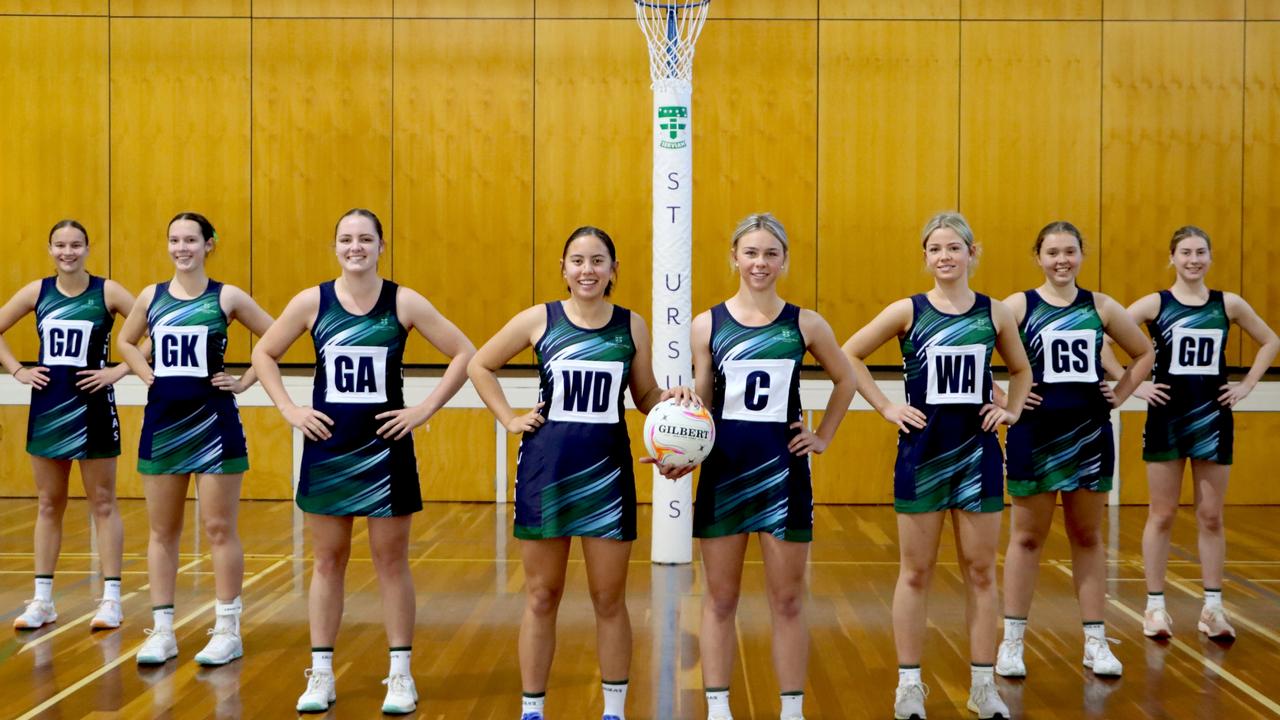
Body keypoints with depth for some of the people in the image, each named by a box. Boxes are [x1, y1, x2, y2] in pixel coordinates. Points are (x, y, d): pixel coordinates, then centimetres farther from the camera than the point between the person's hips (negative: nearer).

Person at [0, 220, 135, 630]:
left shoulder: (107, 291, -6)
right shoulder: (36, 292, 4)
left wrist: (120, 371, -13)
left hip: (92, 407, -3)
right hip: (48, 408, 3)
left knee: (103, 504, 3)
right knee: (48, 505, 10)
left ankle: (111, 598, 8)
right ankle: (42, 600, 17)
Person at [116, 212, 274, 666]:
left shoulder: (227, 297, -3)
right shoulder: (151, 297, 6)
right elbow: (125, 343, 22)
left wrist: (244, 382, -5)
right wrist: (146, 374, 7)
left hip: (213, 422, -4)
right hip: (162, 422, 4)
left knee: (219, 528, 1)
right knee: (162, 531, 8)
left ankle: (227, 630, 9)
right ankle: (162, 631, 16)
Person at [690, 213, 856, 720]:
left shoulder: (805, 324, 1)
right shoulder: (708, 324, 1)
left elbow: (846, 381, 16)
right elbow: (700, 403, 5)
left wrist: (823, 438, 9)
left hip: (783, 469, 0)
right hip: (724, 468, 0)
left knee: (788, 601, 6)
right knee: (720, 599, 7)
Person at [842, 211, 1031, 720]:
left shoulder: (995, 312, 3)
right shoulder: (908, 311, -4)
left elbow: (1021, 369, 19)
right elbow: (849, 356, -1)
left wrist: (1012, 411, 3)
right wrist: (886, 407, -6)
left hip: (977, 450, 2)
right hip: (922, 451, -2)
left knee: (981, 570, 7)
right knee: (915, 572, 5)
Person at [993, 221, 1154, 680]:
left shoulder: (1100, 306, 5)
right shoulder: (1019, 305, -5)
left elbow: (1145, 353, 16)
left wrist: (1119, 395, 6)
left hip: (1091, 433, 3)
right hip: (1036, 433, -3)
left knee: (1088, 536, 11)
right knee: (1027, 537, 6)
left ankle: (1095, 642, 18)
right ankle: (1012, 642, 13)